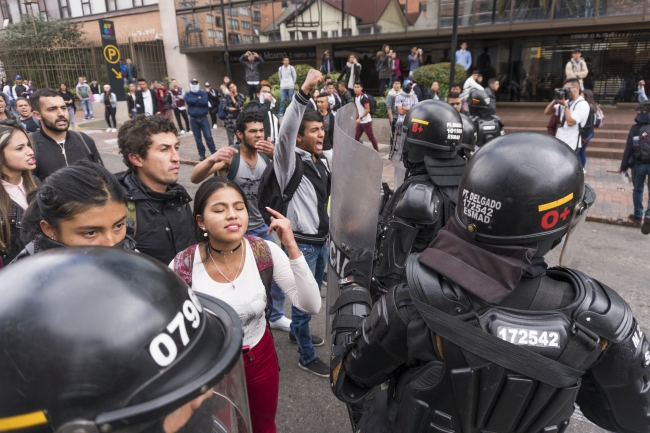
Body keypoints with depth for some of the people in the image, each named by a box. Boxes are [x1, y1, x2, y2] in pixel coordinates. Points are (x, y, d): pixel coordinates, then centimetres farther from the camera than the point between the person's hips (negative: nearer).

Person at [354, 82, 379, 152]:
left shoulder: (364, 97, -15)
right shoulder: (356, 97, 10)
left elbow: (367, 110, -19)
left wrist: (360, 118, -22)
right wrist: (356, 118, 13)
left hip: (366, 121, -8)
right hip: (360, 122, 8)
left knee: (371, 137, 1)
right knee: (356, 137, 9)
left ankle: (376, 151, 13)